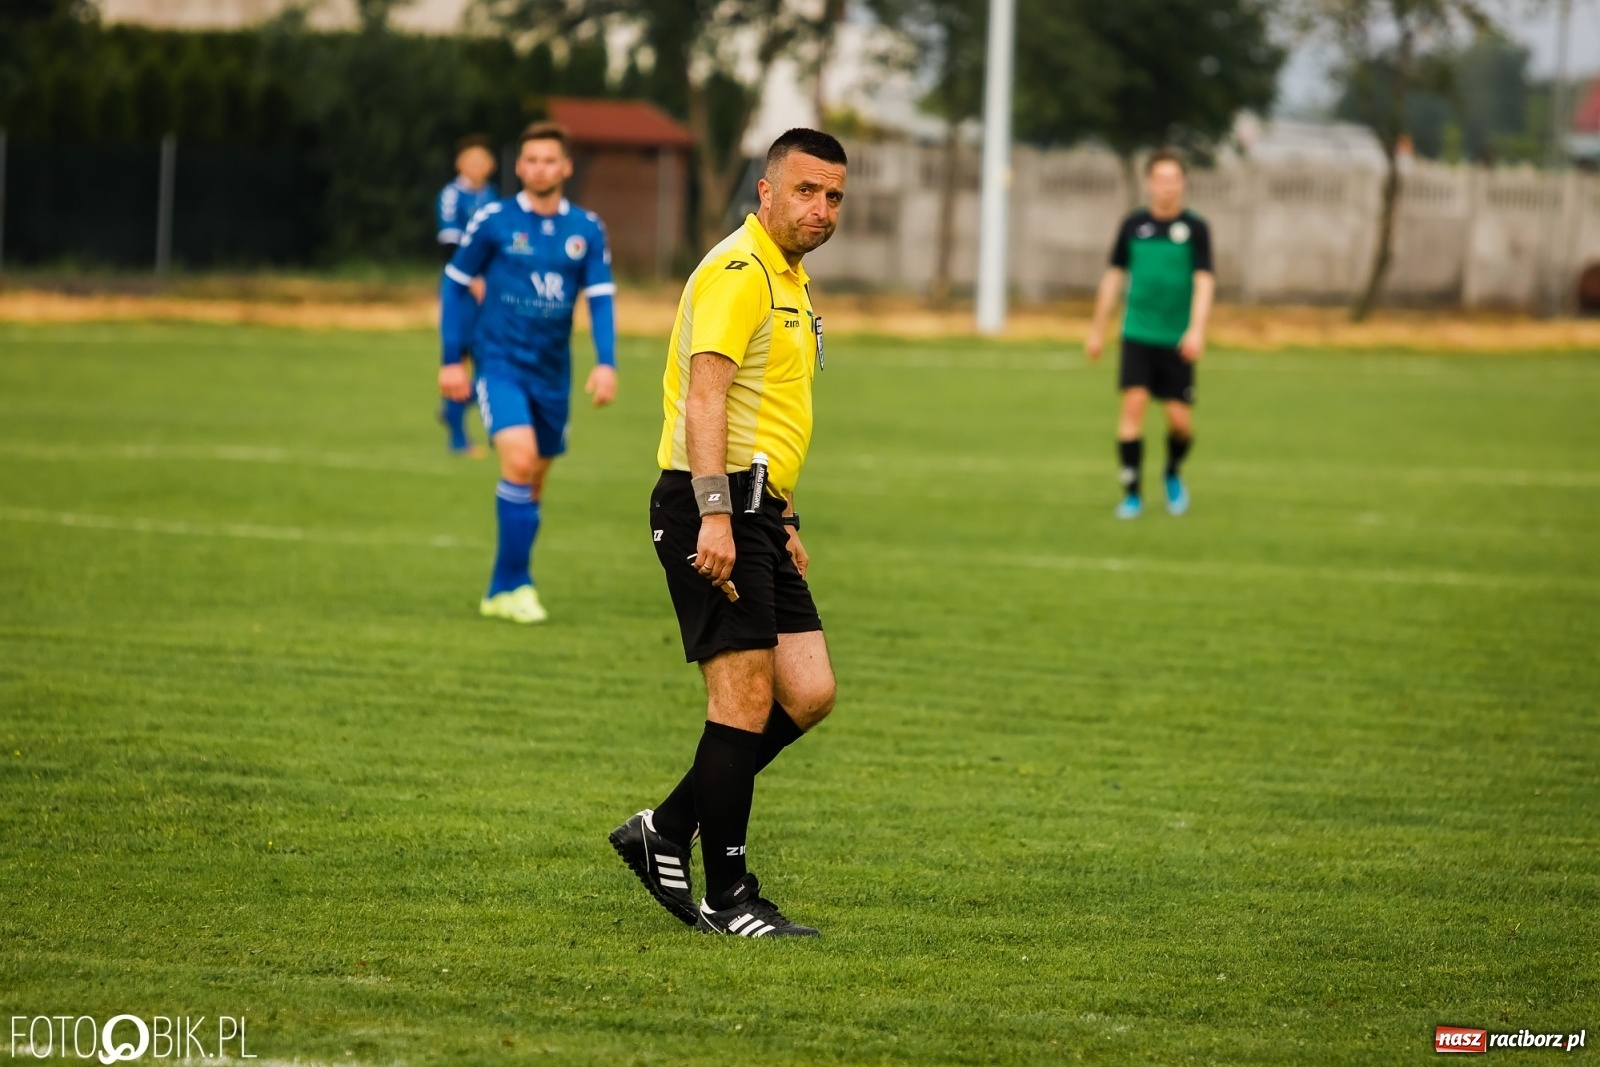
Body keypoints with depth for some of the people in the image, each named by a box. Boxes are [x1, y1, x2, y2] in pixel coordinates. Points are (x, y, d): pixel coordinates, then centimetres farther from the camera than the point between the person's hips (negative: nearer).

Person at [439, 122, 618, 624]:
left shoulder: (586, 229, 3)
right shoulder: (493, 221, -5)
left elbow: (601, 298, 2)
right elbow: (456, 283, 4)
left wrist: (606, 363, -11)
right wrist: (451, 359, 2)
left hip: (552, 371, 4)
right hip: (500, 361, -4)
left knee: (532, 484, 10)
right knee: (519, 460, -22)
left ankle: (500, 590, 24)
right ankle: (515, 585, -13)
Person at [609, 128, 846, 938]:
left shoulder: (790, 283, 21)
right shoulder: (739, 272, -11)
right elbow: (704, 393, -21)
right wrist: (714, 514, -29)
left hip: (757, 513, 10)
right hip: (716, 506, -10)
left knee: (808, 694, 5)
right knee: (746, 697, -9)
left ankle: (666, 834, 14)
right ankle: (728, 898, -2)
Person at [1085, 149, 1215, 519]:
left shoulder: (1195, 228, -1)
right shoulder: (1134, 225, 5)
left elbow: (1204, 281, -8)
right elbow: (1114, 276, 13)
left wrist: (1197, 330, -22)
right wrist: (1097, 330, 16)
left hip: (1177, 340, -1)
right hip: (1138, 335, 1)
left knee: (1179, 419, -2)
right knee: (1134, 403, -13)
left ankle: (1173, 473, 30)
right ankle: (1131, 494, -7)